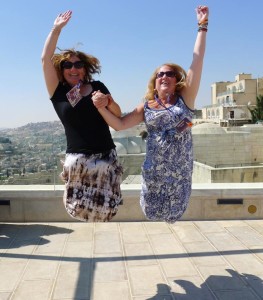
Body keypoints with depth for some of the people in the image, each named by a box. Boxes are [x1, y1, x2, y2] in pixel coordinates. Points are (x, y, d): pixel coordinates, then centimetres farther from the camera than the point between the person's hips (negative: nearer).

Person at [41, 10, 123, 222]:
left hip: (106, 157, 1)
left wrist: (109, 102, -11)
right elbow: (45, 59, -2)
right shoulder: (58, 92, 5)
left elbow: (118, 116, 10)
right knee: (81, 208, 1)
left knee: (105, 208, 4)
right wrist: (57, 29, -1)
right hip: (78, 159, -1)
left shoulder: (97, 87, 8)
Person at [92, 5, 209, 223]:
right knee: (154, 210, 9)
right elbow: (119, 124, 4)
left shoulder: (185, 99, 0)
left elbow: (197, 61, -6)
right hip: (155, 167, 1)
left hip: (180, 168, -1)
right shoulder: (147, 107, 5)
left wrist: (202, 26, -7)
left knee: (173, 211, 11)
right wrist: (101, 107, -11)